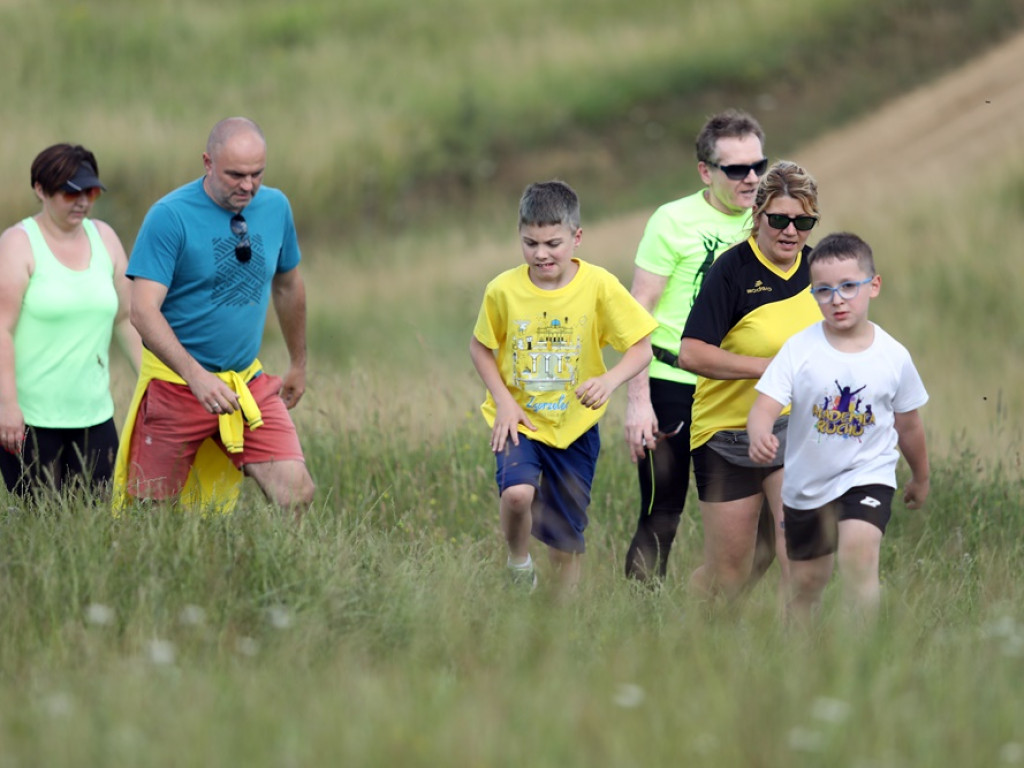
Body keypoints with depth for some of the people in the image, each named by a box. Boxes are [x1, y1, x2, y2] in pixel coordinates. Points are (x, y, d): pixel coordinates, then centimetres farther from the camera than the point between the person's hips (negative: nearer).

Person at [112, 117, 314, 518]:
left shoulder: (275, 207, 3)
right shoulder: (170, 216, -14)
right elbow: (143, 311, -21)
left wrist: (298, 364, 28)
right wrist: (196, 376, -33)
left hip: (250, 383, 4)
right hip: (176, 384, -4)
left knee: (297, 494, -11)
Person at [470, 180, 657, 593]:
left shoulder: (599, 286, -13)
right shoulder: (503, 290, -11)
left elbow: (641, 348, -10)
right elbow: (480, 347, 5)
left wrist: (609, 380, -29)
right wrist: (503, 400, -9)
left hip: (574, 425, 1)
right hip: (519, 420, -1)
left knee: (567, 536, 9)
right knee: (518, 492, -29)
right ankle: (519, 566, 0)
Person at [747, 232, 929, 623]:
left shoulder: (894, 356, -6)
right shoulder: (799, 349, -11)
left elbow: (908, 424, 9)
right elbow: (765, 406, -20)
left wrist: (921, 478, 23)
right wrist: (759, 435, -43)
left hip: (867, 476, -1)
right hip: (807, 483, 1)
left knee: (858, 553, -27)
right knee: (806, 583, 13)